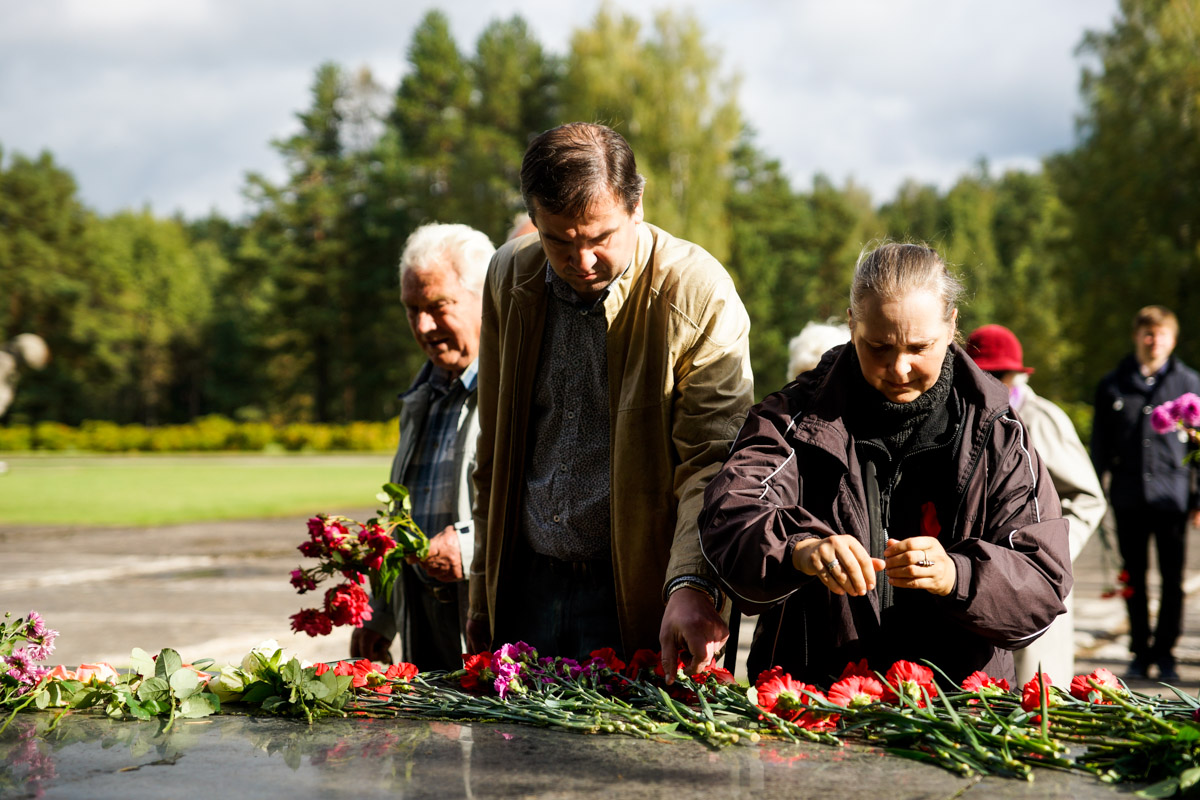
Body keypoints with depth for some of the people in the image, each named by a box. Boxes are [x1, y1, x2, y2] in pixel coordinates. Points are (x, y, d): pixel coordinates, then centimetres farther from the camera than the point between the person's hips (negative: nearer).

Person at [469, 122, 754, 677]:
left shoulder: (699, 293, -13)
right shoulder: (508, 276, 3)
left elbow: (713, 461, -16)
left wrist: (691, 585, -33)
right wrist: (482, 590, 13)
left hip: (637, 598, -4)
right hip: (527, 584, 4)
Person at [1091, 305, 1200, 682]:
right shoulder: (1113, 385, 7)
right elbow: (1100, 444, 11)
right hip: (1128, 497, 1)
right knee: (1133, 579, 7)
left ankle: (1164, 653, 14)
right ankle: (1140, 653, 17)